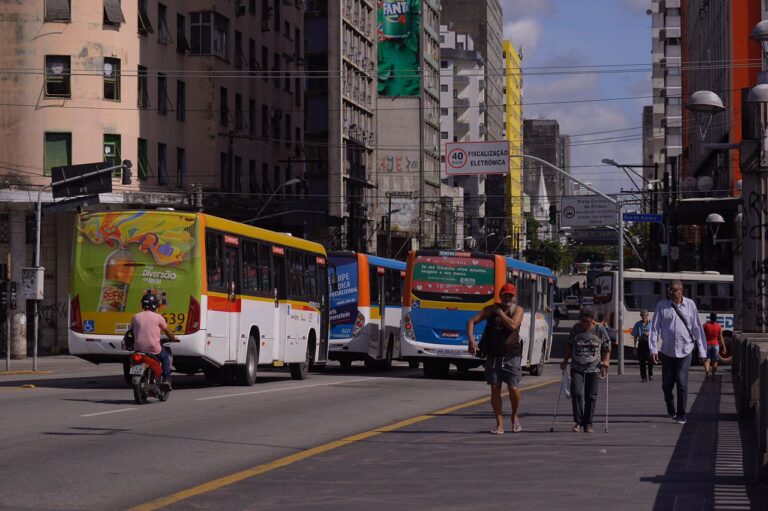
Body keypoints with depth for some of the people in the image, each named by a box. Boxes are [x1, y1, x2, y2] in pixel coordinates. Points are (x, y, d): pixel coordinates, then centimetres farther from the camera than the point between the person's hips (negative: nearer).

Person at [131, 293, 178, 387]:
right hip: (153, 349, -3)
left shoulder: (135, 317, 5)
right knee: (165, 357, 25)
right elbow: (167, 331, 8)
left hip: (138, 348, 3)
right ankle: (166, 380, 13)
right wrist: (173, 339, 27)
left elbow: (132, 331, 14)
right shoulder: (158, 317, -3)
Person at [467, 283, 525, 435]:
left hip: (511, 356, -2)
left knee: (513, 389, -9)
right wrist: (471, 341, -16)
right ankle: (500, 424, 4)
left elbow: (513, 325, -19)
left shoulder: (517, 310, 0)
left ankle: (515, 416, 18)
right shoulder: (491, 309, 6)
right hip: (493, 356, 2)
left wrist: (499, 312, -10)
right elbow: (471, 321, -1)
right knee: (495, 390, -2)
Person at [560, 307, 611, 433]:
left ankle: (588, 424, 11)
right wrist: (565, 360, 9)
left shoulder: (600, 330, -2)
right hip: (577, 367, 1)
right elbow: (569, 345, 14)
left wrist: (605, 363, -4)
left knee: (591, 396, 2)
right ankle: (578, 422, -1)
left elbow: (607, 348, 6)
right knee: (576, 393, -12)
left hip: (593, 368, -1)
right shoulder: (576, 329, 2)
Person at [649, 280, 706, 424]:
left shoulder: (690, 305, 0)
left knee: (682, 383, -6)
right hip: (667, 351, 1)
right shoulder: (662, 305, -1)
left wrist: (702, 350, 3)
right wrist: (653, 348, -9)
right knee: (667, 383, 7)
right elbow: (655, 327, -1)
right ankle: (671, 410, 30)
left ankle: (681, 414, 3)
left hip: (685, 351, -1)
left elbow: (697, 328, 4)